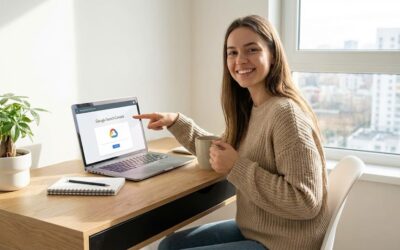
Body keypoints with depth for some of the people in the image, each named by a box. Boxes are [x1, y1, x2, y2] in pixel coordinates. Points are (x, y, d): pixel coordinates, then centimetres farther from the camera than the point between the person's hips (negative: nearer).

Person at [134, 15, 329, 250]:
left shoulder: (285, 112, -25)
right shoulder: (250, 109, 3)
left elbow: (307, 202, -28)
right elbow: (221, 149, 20)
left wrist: (238, 167, -25)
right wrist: (176, 122, 9)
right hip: (252, 230, 8)